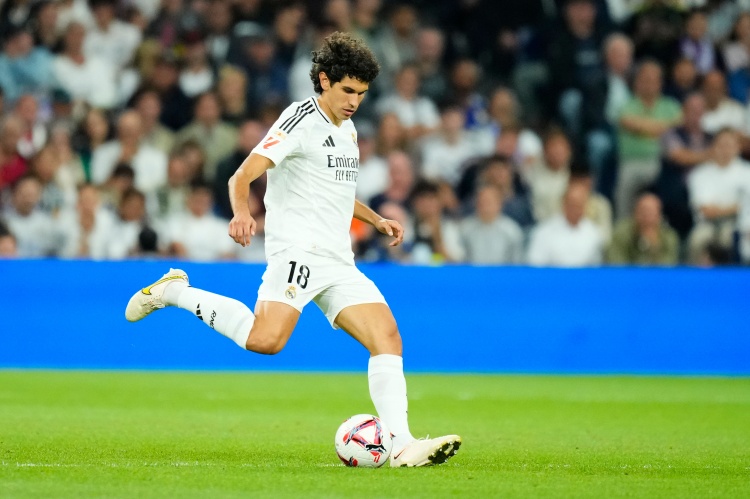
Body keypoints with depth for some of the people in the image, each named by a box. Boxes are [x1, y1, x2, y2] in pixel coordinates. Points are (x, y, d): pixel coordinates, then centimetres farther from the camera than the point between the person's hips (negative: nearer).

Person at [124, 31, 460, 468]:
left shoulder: (347, 130, 21)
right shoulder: (302, 120, -6)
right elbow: (243, 176, -15)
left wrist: (376, 220, 25)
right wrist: (242, 213, -35)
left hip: (339, 262, 8)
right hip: (298, 250, -8)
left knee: (388, 337, -7)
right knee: (266, 339, -27)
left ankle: (402, 445, -9)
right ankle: (174, 291, -7)